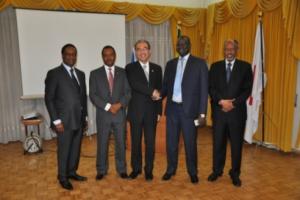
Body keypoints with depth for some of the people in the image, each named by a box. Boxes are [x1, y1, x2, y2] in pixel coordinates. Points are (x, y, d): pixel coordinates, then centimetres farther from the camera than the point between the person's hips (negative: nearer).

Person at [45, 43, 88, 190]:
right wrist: (56, 120, -14)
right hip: (64, 121, -5)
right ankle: (63, 177, 25)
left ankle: (72, 172, 34)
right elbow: (49, 99, -10)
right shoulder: (54, 74, -7)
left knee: (76, 149, 15)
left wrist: (85, 117, 11)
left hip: (79, 120, 6)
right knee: (64, 150, 7)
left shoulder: (80, 74, 11)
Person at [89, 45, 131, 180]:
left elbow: (128, 92, 1)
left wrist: (119, 104, -15)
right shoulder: (95, 74, 3)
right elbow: (93, 95, -4)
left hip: (120, 113, 1)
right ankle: (101, 170, 24)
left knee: (121, 142, 9)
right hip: (103, 114, -1)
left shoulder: (123, 72, 6)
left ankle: (122, 169, 24)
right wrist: (107, 106, -14)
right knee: (102, 143, 8)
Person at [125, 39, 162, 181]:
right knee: (135, 142, 10)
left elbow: (159, 91, 7)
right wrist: (151, 91, -21)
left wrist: (159, 111, 3)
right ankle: (136, 168, 27)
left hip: (151, 111, 2)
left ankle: (149, 170, 23)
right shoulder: (130, 68, 0)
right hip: (136, 111, -2)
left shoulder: (157, 68, 9)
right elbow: (134, 84, -20)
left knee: (150, 142, 7)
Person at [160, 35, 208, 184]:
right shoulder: (170, 64, 10)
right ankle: (171, 169, 31)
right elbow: (166, 86, 11)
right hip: (172, 108, 4)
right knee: (171, 141, 12)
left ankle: (193, 172, 28)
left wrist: (202, 113, -11)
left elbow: (204, 90, -6)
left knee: (190, 142, 8)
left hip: (189, 109, -3)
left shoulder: (199, 63, -2)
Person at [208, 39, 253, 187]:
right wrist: (221, 101, -14)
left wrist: (233, 103, -13)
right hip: (219, 110, 1)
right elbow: (211, 88, 0)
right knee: (218, 142, 9)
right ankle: (217, 170, 26)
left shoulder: (245, 67, 4)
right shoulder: (215, 66, 8)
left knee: (237, 144, 8)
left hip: (237, 111, -1)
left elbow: (247, 89, -2)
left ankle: (235, 173, 24)